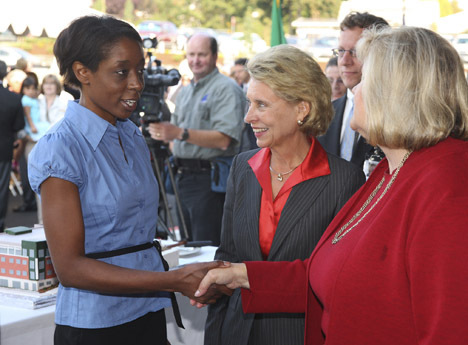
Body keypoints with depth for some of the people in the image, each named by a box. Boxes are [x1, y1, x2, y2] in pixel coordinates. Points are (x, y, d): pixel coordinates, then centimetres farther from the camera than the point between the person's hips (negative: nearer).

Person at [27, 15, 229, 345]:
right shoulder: (59, 149, -15)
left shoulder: (133, 136, 7)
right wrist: (174, 280, -24)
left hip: (149, 316, 7)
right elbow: (70, 267, -19)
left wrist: (191, 280, 4)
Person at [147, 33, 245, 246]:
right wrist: (161, 131, 7)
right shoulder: (185, 92, 19)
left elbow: (223, 139, -20)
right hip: (183, 176, 8)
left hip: (209, 179, -8)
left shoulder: (226, 89, -8)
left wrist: (180, 133, -26)